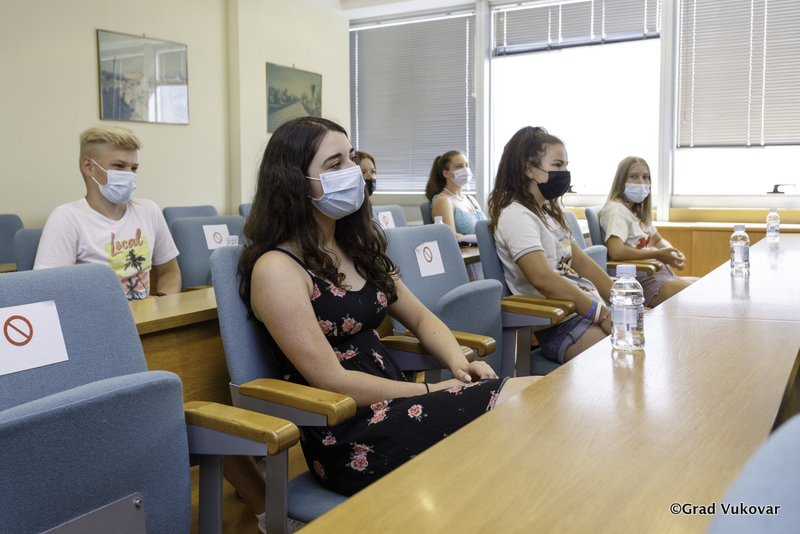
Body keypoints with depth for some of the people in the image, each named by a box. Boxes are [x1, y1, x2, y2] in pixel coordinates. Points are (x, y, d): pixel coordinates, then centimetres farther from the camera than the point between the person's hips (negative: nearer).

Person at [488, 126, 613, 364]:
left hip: (586, 307, 10)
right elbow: (544, 280, -23)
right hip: (557, 327, -10)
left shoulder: (549, 211, 21)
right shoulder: (516, 216, -10)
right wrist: (604, 315, -23)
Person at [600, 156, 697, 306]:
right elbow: (616, 251, -27)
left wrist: (674, 253, 6)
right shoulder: (616, 209, -11)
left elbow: (658, 240, 30)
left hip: (659, 274, 10)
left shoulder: (638, 210, 18)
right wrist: (657, 254, -17)